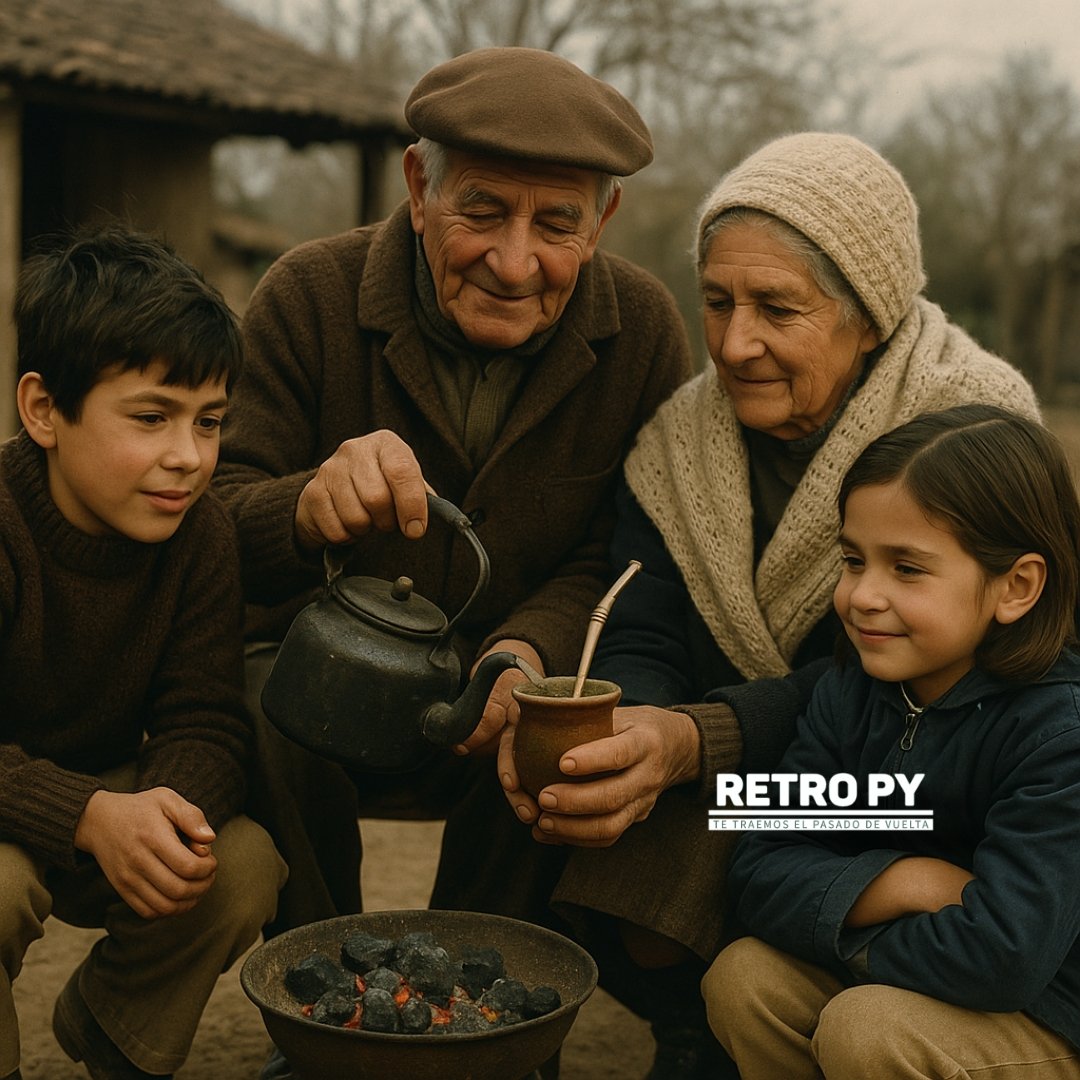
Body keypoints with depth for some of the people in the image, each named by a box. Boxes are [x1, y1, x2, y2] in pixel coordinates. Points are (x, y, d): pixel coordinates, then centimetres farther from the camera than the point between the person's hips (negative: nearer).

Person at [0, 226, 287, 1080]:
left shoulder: (200, 535, -11)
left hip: (105, 796, 5)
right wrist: (91, 818, -45)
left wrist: (172, 807, -37)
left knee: (246, 866, -20)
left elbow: (204, 721, -14)